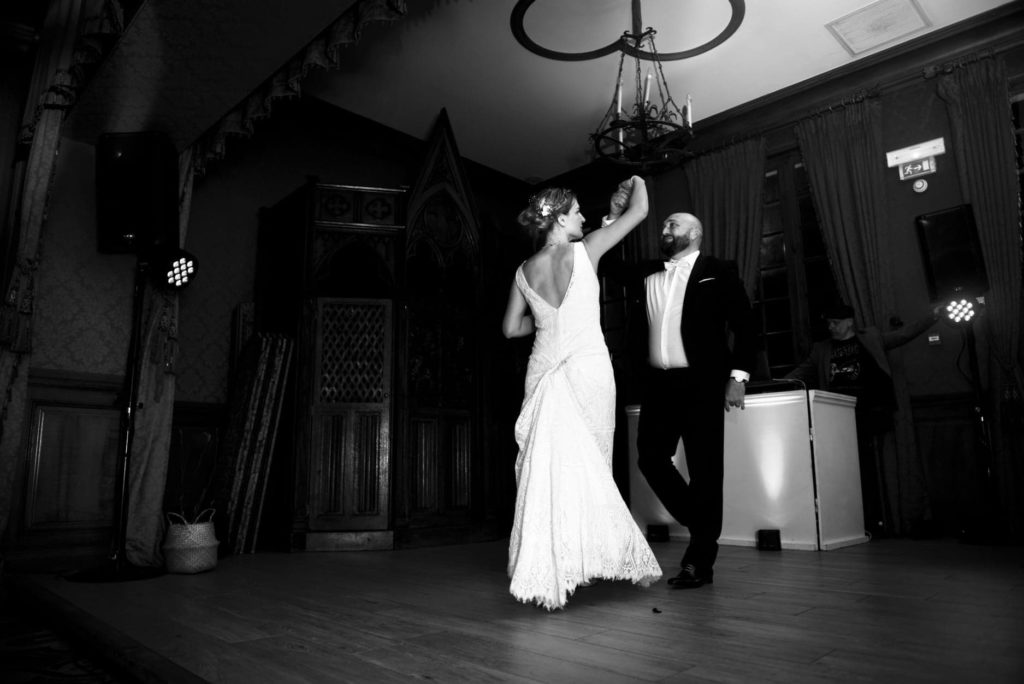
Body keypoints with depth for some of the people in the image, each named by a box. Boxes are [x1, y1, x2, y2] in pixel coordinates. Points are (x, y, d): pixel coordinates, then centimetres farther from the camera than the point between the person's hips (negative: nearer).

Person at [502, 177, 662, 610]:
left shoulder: (524, 271, 6)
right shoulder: (584, 251, -6)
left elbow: (511, 328, 13)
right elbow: (639, 211, 3)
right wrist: (637, 182, 23)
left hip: (544, 373, 4)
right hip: (587, 370, -4)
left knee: (545, 469, 7)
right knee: (587, 470, 6)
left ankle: (546, 573, 12)